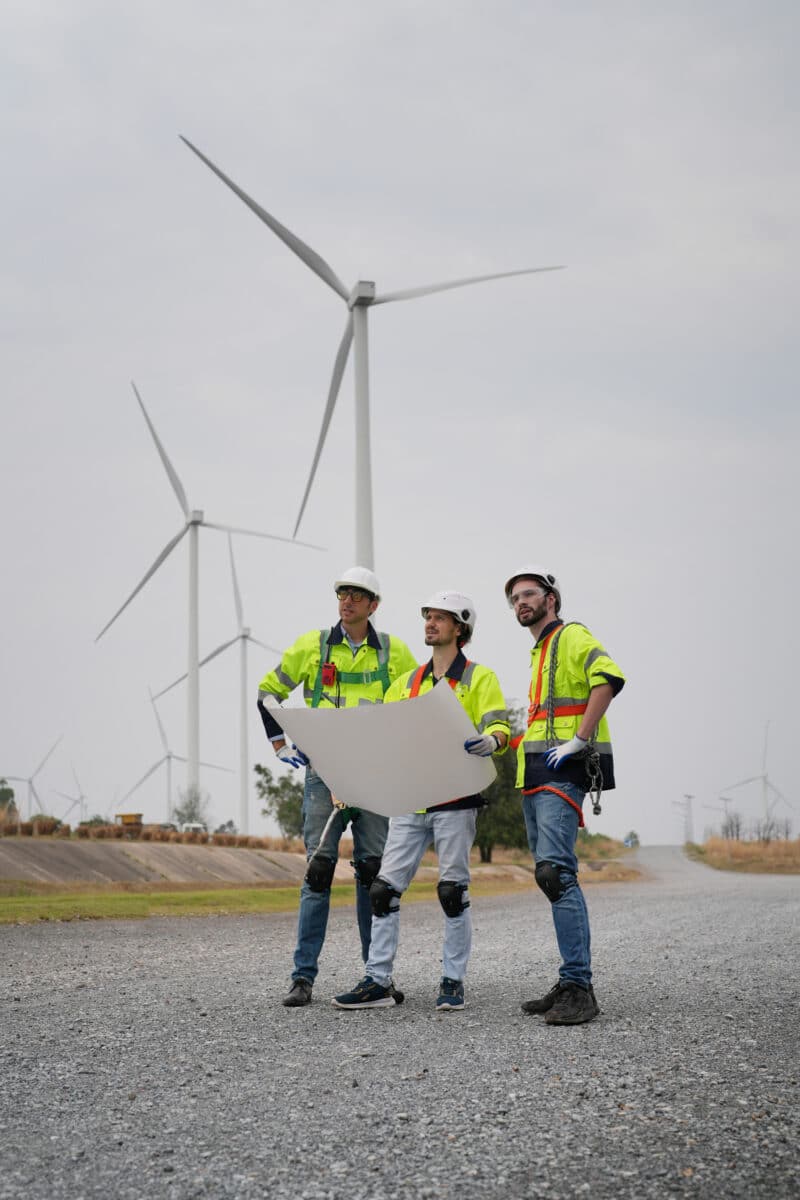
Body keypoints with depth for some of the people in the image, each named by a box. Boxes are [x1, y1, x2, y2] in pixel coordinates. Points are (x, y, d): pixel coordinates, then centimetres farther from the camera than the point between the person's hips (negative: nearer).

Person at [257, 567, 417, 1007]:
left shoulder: (394, 652, 7)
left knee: (374, 871, 3)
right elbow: (268, 690, 15)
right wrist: (280, 744, 7)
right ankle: (303, 976, -3)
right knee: (318, 869, -5)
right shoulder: (312, 646, 4)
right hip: (324, 772, -1)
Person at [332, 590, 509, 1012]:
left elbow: (499, 727, -9)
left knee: (452, 890, -2)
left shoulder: (479, 678, 3)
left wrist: (491, 741, -32)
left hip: (454, 798, -5)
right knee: (385, 888, 0)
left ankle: (453, 982, 8)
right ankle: (377, 981, 5)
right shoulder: (407, 683, 18)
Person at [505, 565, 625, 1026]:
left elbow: (608, 678, -21)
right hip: (537, 776, 10)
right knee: (552, 875, 9)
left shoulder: (572, 636, -3)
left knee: (555, 871, -20)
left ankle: (579, 989, -21)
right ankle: (571, 986, 12)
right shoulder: (540, 651, 25)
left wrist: (579, 740, -24)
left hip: (563, 771, -10)